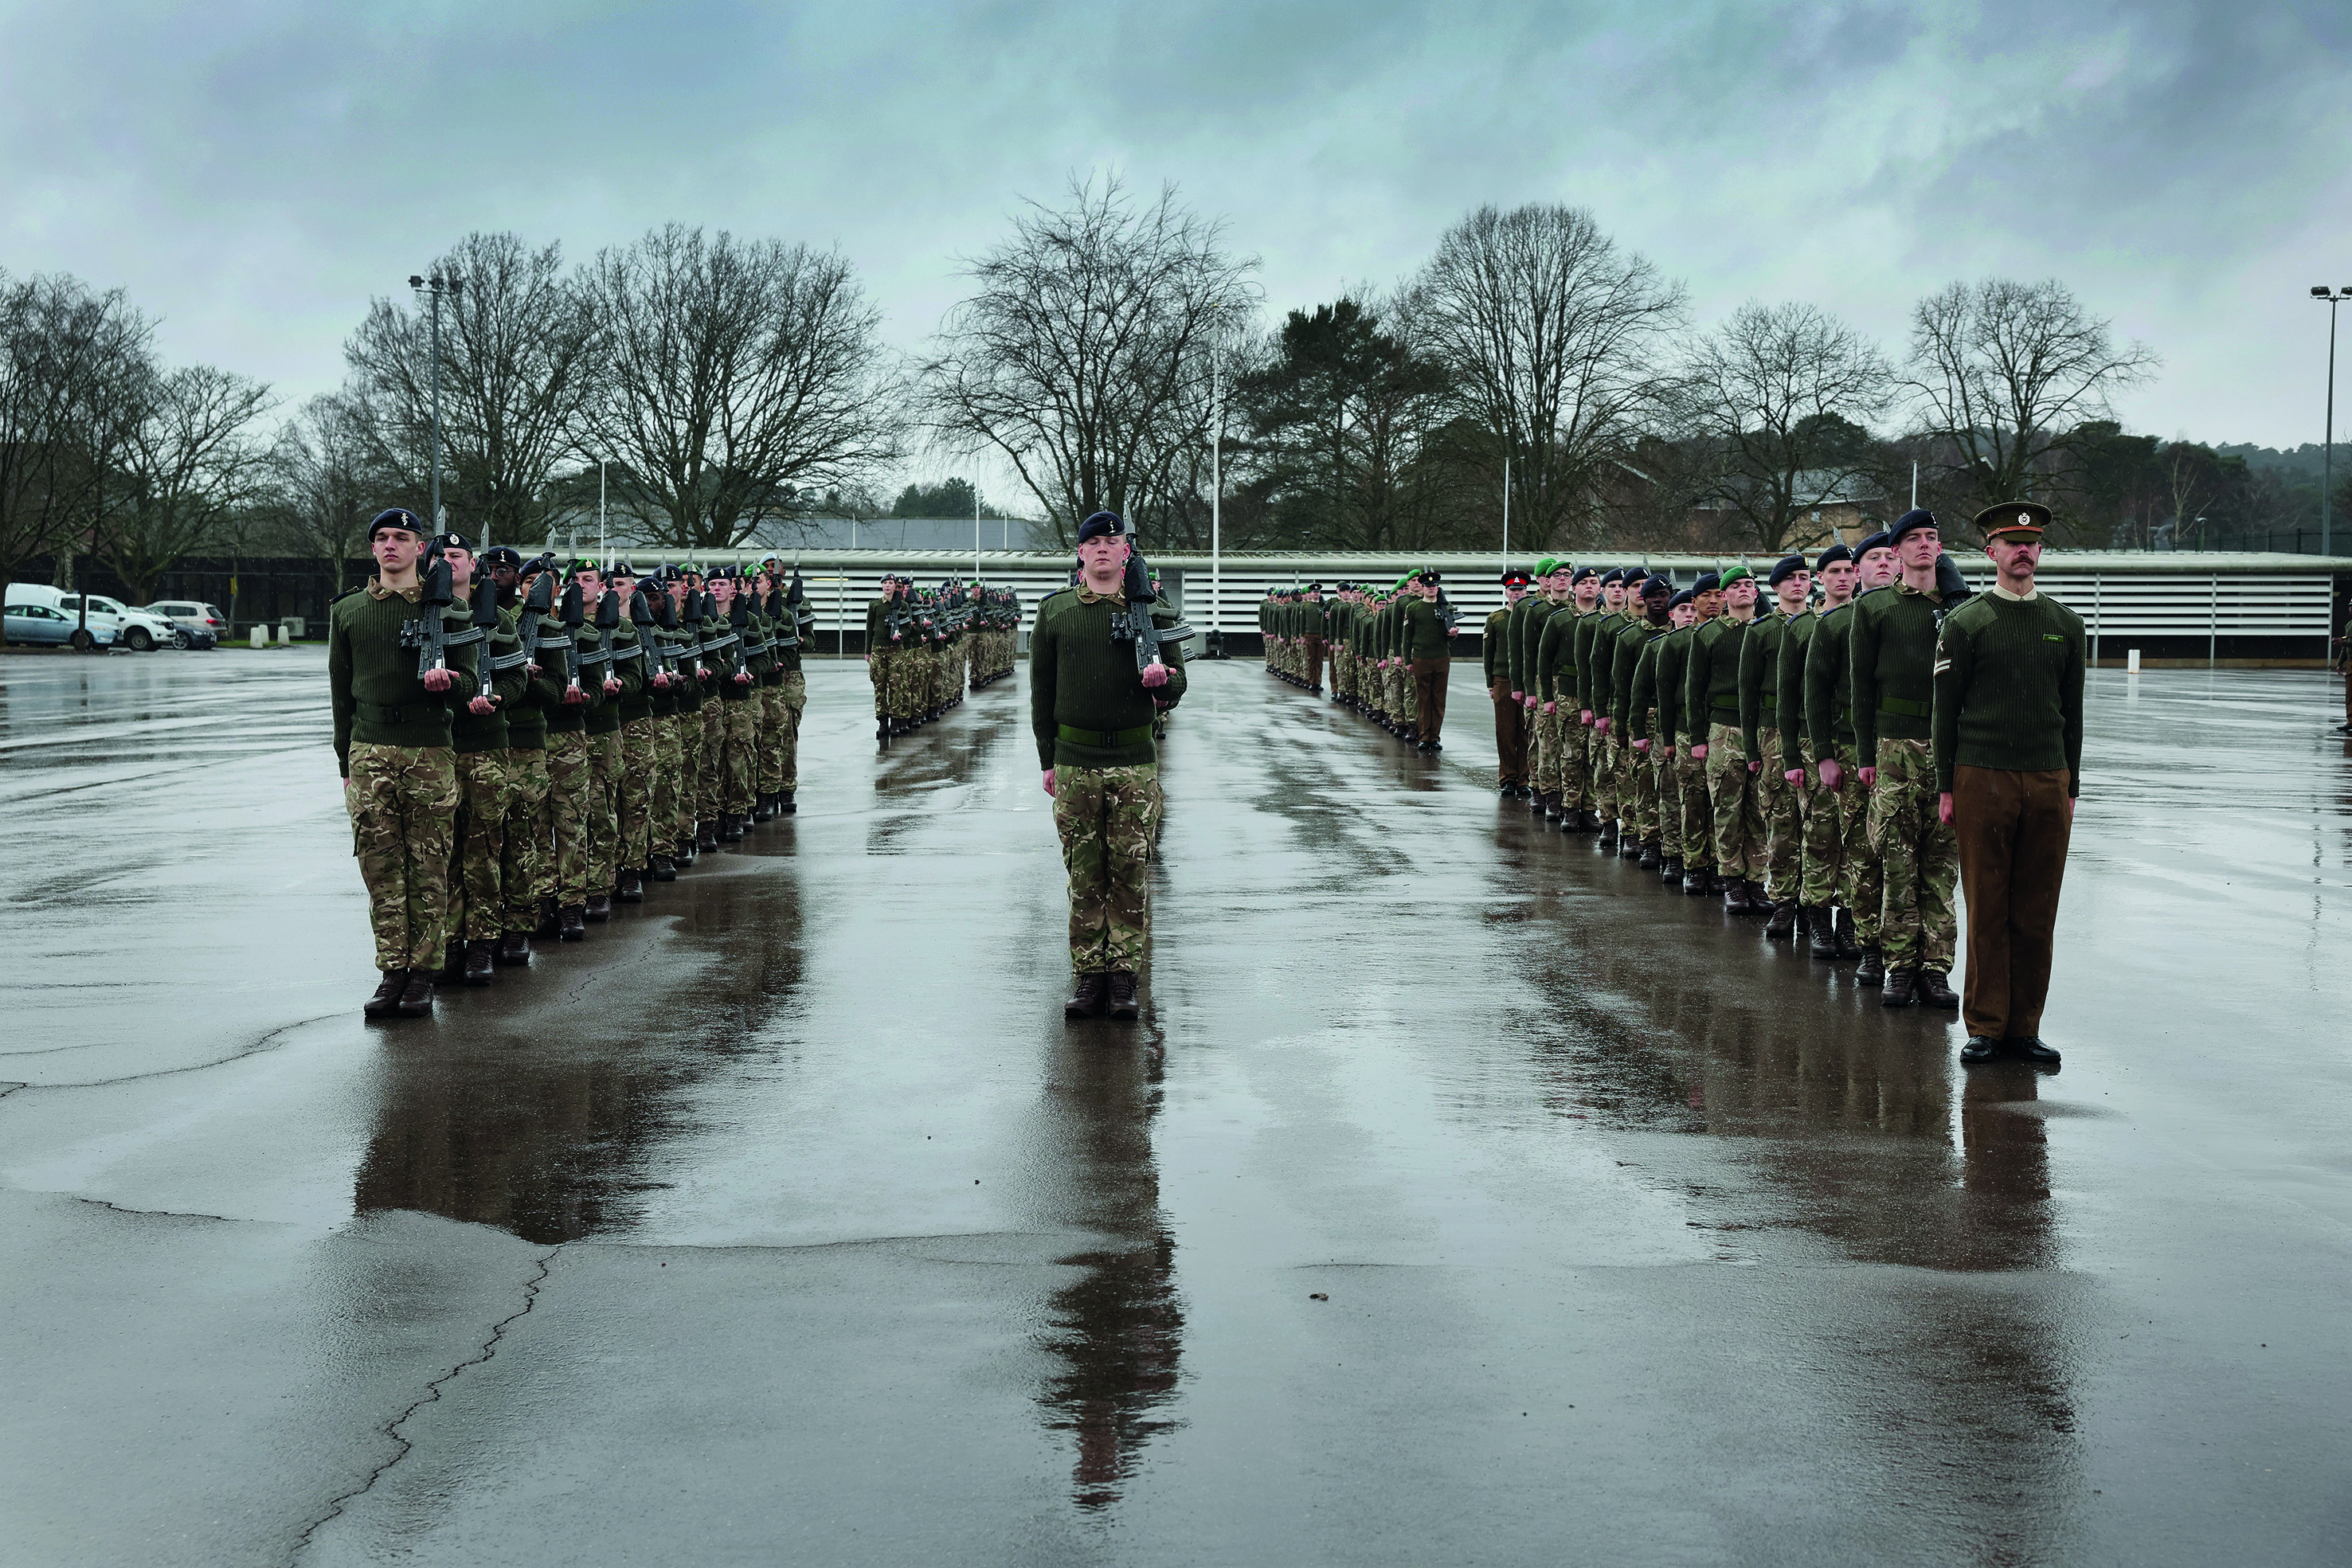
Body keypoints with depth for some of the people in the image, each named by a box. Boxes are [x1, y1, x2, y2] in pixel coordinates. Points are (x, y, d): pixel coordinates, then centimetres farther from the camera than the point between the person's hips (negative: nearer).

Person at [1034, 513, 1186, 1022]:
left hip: (1134, 761, 0)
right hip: (1075, 763, 1)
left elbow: (1177, 686, 9)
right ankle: (1088, 975, 10)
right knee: (1084, 875, 3)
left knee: (1130, 873, 0)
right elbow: (1042, 689, 11)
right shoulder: (1054, 611, 7)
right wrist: (1048, 759, 7)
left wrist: (1162, 680, -15)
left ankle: (1124, 978, 7)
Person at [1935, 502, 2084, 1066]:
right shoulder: (1965, 623, 1)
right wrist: (1945, 787, -3)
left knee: (2037, 913, 4)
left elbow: (2072, 712, 14)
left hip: (2048, 781, 3)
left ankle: (2024, 1027, 12)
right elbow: (1945, 710, 1)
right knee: (1986, 911, 0)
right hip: (1983, 780, -3)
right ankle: (1985, 1026, 7)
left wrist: (2070, 788, 11)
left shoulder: (2065, 623, 11)